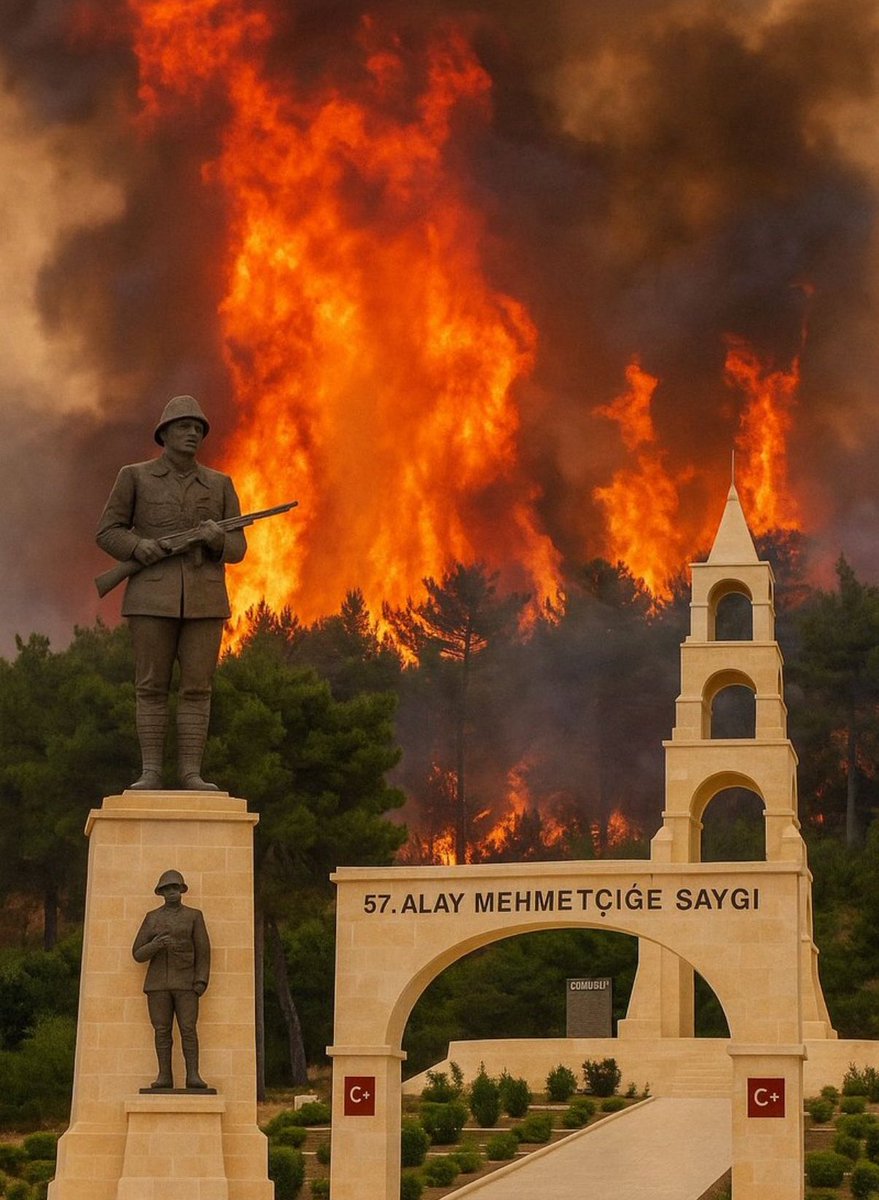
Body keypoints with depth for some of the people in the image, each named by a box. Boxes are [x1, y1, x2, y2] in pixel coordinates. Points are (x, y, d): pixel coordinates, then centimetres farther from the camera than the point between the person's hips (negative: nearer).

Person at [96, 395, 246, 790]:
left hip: (204, 599, 2)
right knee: (151, 686, -2)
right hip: (153, 596, -2)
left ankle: (191, 774, 2)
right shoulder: (134, 477, 3)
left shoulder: (219, 485, 9)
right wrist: (138, 546, -18)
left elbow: (235, 548, 7)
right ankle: (151, 772, 2)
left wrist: (216, 537, -17)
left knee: (197, 687, -1)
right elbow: (108, 533, 3)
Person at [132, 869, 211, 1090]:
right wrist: (156, 944, -16)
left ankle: (193, 1076, -9)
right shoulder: (152, 918, 8)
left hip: (185, 983, -2)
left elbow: (203, 951, 0)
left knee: (188, 1029, -10)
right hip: (158, 983, 2)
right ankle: (164, 1077, 1)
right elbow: (138, 955, 4)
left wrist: (201, 981, -13)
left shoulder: (194, 916, 4)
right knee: (162, 1030, -1)